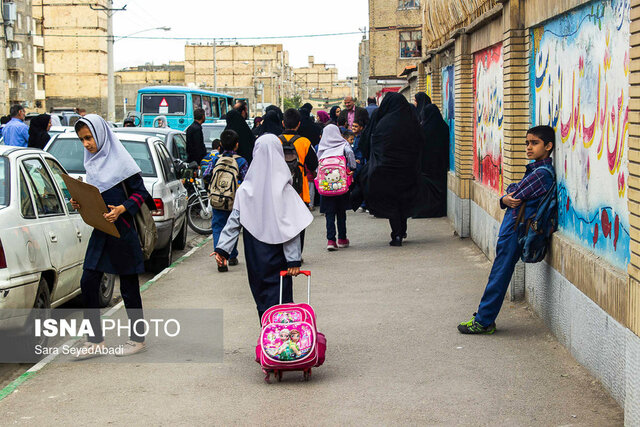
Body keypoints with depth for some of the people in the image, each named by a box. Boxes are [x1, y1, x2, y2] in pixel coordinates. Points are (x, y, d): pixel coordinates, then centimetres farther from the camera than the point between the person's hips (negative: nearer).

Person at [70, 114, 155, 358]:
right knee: (88, 283, 2)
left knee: (128, 287, 3)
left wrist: (122, 209, -25)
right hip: (101, 230, 7)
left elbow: (140, 193, -10)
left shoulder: (120, 160, -10)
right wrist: (81, 204, 0)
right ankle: (96, 340, 10)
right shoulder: (92, 162, 11)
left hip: (122, 231, -7)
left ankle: (138, 339, 15)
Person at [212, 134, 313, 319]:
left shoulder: (245, 190, -5)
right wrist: (294, 260, -11)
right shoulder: (284, 190, -12)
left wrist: (222, 248, 0)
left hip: (254, 256, 3)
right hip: (276, 256, -3)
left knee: (261, 294, 14)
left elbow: (234, 221, -4)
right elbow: (291, 227, -13)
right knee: (279, 296, 2)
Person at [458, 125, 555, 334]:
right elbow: (511, 192, 12)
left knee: (499, 275, -3)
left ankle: (484, 321, 4)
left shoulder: (542, 173, -16)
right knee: (499, 274, 13)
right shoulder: (535, 169, 16)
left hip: (515, 229, -10)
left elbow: (515, 198, -14)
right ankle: (484, 318, 20)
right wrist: (506, 198, -8)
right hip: (512, 228, 10)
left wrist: (508, 198, 6)